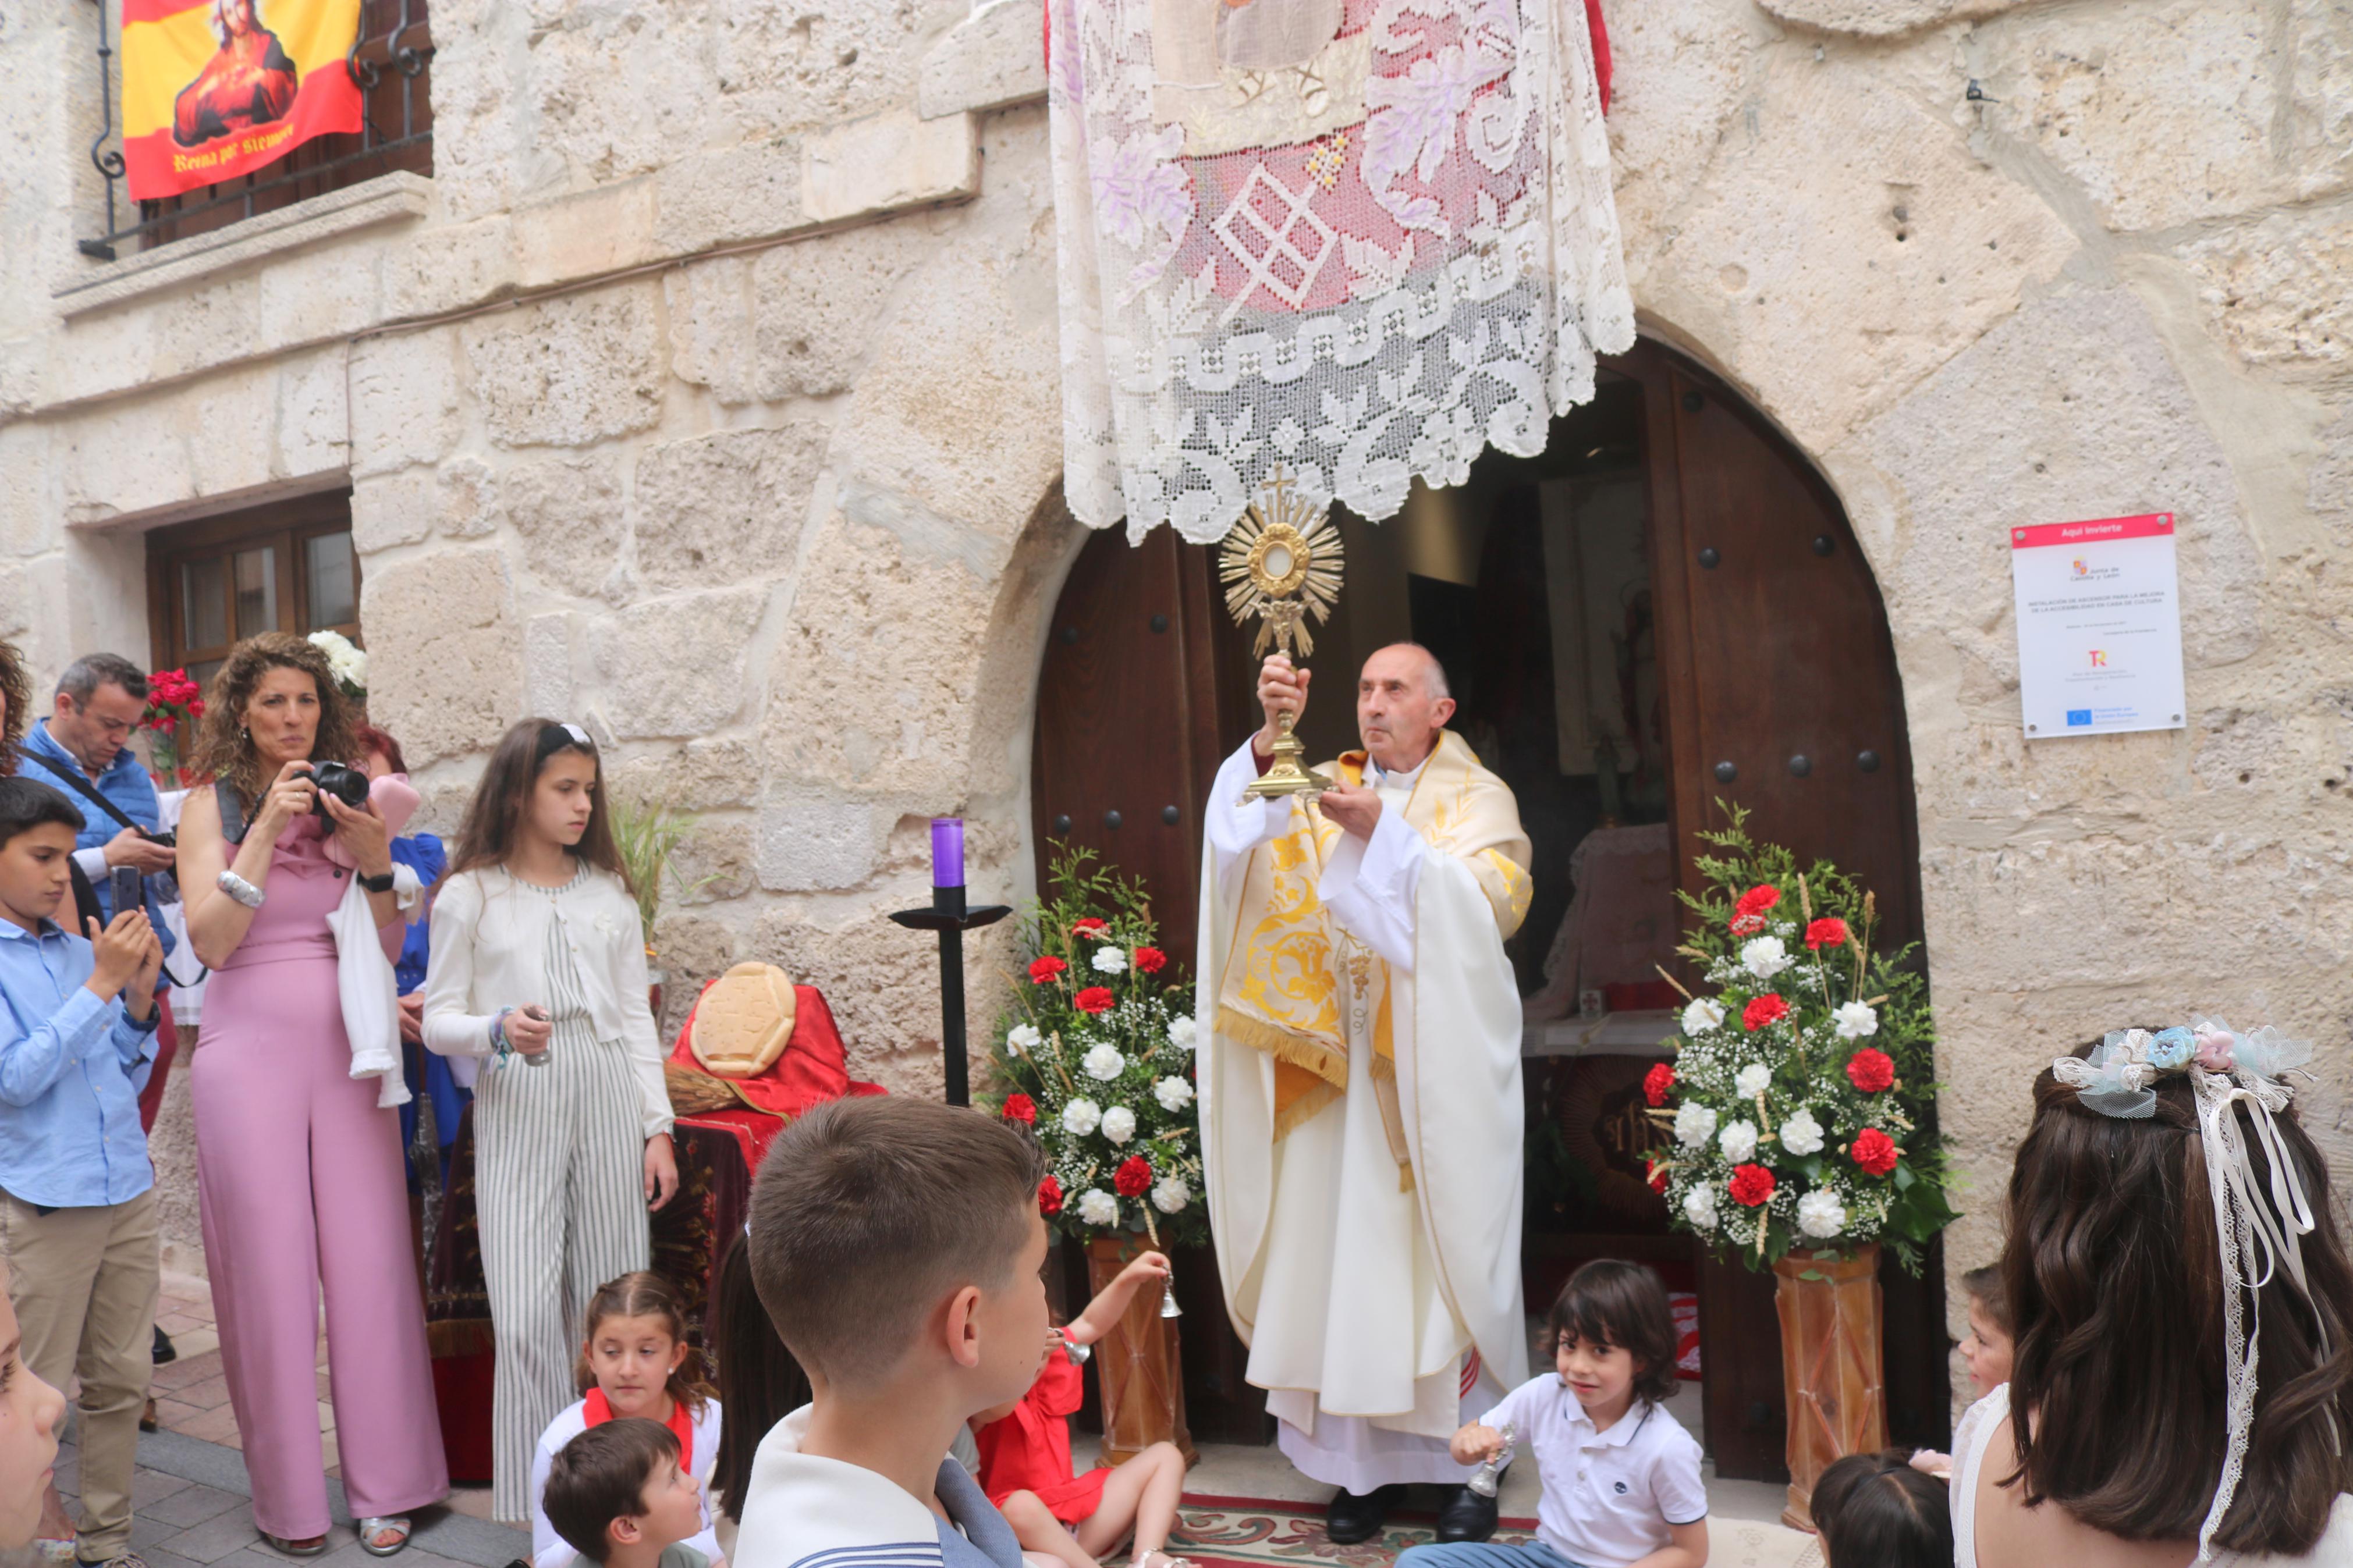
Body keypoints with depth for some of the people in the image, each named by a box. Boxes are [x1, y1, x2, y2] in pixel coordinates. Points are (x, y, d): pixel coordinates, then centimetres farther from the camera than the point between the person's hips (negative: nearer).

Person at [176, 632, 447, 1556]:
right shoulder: (212, 808, 3)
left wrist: (373, 858, -11)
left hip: (346, 1052, 2)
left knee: (367, 1263, 2)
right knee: (269, 1270, 2)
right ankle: (289, 1497, 14)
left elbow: (389, 949, 6)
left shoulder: (347, 801, 8)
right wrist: (266, 829, -15)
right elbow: (210, 940, -9)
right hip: (250, 1053, -2)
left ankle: (385, 1486, 12)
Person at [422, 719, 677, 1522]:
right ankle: (532, 1508, 6)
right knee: (527, 1316, -6)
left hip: (608, 1099, 3)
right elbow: (439, 1020, 3)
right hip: (516, 1107, -2)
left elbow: (637, 1017, 11)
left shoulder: (610, 895, 11)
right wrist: (498, 1029, -19)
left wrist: (658, 1128, 6)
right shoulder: (469, 897, 3)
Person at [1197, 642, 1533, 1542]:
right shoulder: (1326, 789, 13)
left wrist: (1383, 835, -21)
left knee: (1445, 1246, -1)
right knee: (1344, 1249, 2)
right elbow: (1249, 830, -7)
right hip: (1341, 1067, 3)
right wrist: (1272, 738, -24)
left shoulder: (1478, 799, 5)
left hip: (1439, 1062, -2)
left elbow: (1496, 903, -13)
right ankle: (1365, 1459, 11)